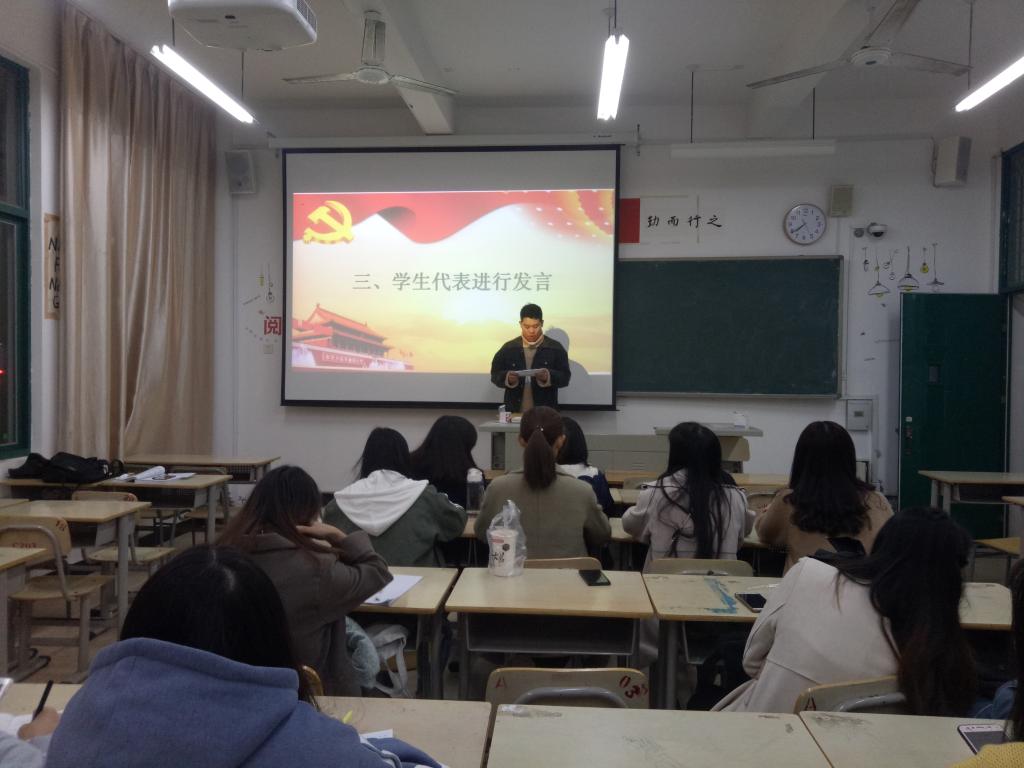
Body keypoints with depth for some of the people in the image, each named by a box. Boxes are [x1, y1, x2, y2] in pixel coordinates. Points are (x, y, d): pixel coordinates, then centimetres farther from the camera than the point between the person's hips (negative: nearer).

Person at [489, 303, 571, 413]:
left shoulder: (556, 348, 2)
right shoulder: (508, 348, 6)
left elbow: (565, 377, -1)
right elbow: (495, 375, 6)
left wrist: (549, 376, -22)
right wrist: (507, 378, -16)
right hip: (515, 412, 1)